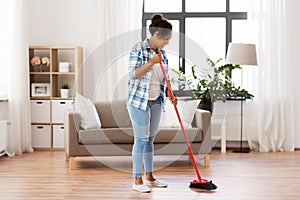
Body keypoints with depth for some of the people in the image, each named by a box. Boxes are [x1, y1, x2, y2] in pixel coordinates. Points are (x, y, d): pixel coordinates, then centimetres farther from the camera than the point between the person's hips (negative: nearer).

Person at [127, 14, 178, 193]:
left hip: (156, 101, 7)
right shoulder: (139, 49, -9)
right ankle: (137, 180, 2)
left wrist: (170, 95, 2)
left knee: (150, 139, 12)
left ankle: (150, 177, 21)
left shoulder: (162, 53, 10)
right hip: (139, 100, -7)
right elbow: (133, 74, -15)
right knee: (141, 139, -6)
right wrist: (151, 62, -22)